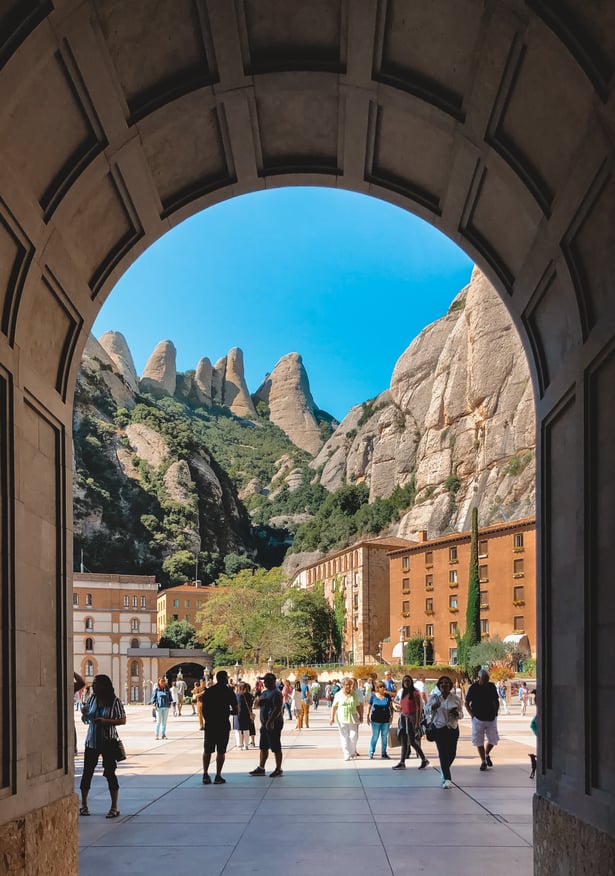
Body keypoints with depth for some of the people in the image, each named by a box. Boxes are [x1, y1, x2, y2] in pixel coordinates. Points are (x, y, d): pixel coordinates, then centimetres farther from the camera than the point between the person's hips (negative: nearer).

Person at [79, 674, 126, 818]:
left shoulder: (115, 701, -9)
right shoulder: (92, 699, 5)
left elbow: (123, 720, -9)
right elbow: (85, 720, 15)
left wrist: (106, 721, -22)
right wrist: (84, 713, -9)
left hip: (108, 742, -4)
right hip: (92, 741, 4)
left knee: (110, 773, -2)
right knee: (87, 772, 6)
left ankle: (114, 808, 6)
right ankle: (83, 805, 20)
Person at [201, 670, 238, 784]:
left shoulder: (208, 691, 5)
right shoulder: (229, 692, -4)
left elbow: (203, 709, 4)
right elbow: (236, 711, -4)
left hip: (209, 724, 3)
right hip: (223, 725, -3)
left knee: (207, 750, 11)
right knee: (221, 751, 2)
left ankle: (205, 775, 6)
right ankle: (218, 776, 1)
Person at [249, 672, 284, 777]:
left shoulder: (276, 693, -14)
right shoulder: (264, 692, 15)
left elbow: (277, 709, -23)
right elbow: (256, 704, 20)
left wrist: (270, 721, -28)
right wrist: (258, 699, -3)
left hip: (273, 724, -10)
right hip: (265, 724, 10)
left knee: (276, 748, -3)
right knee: (263, 747, 14)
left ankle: (279, 769, 3)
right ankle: (261, 768, 21)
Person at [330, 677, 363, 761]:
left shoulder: (354, 694, 5)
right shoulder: (338, 694, 1)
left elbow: (358, 706, 11)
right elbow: (334, 707, 2)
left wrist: (361, 716, 9)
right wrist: (332, 717, -5)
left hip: (353, 718, 1)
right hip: (342, 719, -1)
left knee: (353, 736, -5)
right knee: (344, 737, -1)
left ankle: (352, 751, 18)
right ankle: (347, 755, 5)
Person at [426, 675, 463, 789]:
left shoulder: (455, 698, 5)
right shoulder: (434, 697, 2)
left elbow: (461, 713, 11)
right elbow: (426, 710, 2)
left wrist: (457, 713, -13)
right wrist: (433, 707, -20)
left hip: (453, 728, 2)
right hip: (439, 728, -2)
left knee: (452, 753, 5)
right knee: (443, 753, -11)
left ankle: (444, 771, 36)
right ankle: (447, 779, -11)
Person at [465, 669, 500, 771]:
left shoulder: (491, 686, 2)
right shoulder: (473, 688, -6)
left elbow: (497, 701, 15)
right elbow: (466, 703, 0)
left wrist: (495, 712, 4)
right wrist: (472, 715, -7)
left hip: (491, 718, 2)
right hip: (478, 719, -2)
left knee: (493, 739, 2)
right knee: (479, 741, 1)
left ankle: (487, 755, 29)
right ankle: (483, 762, 13)